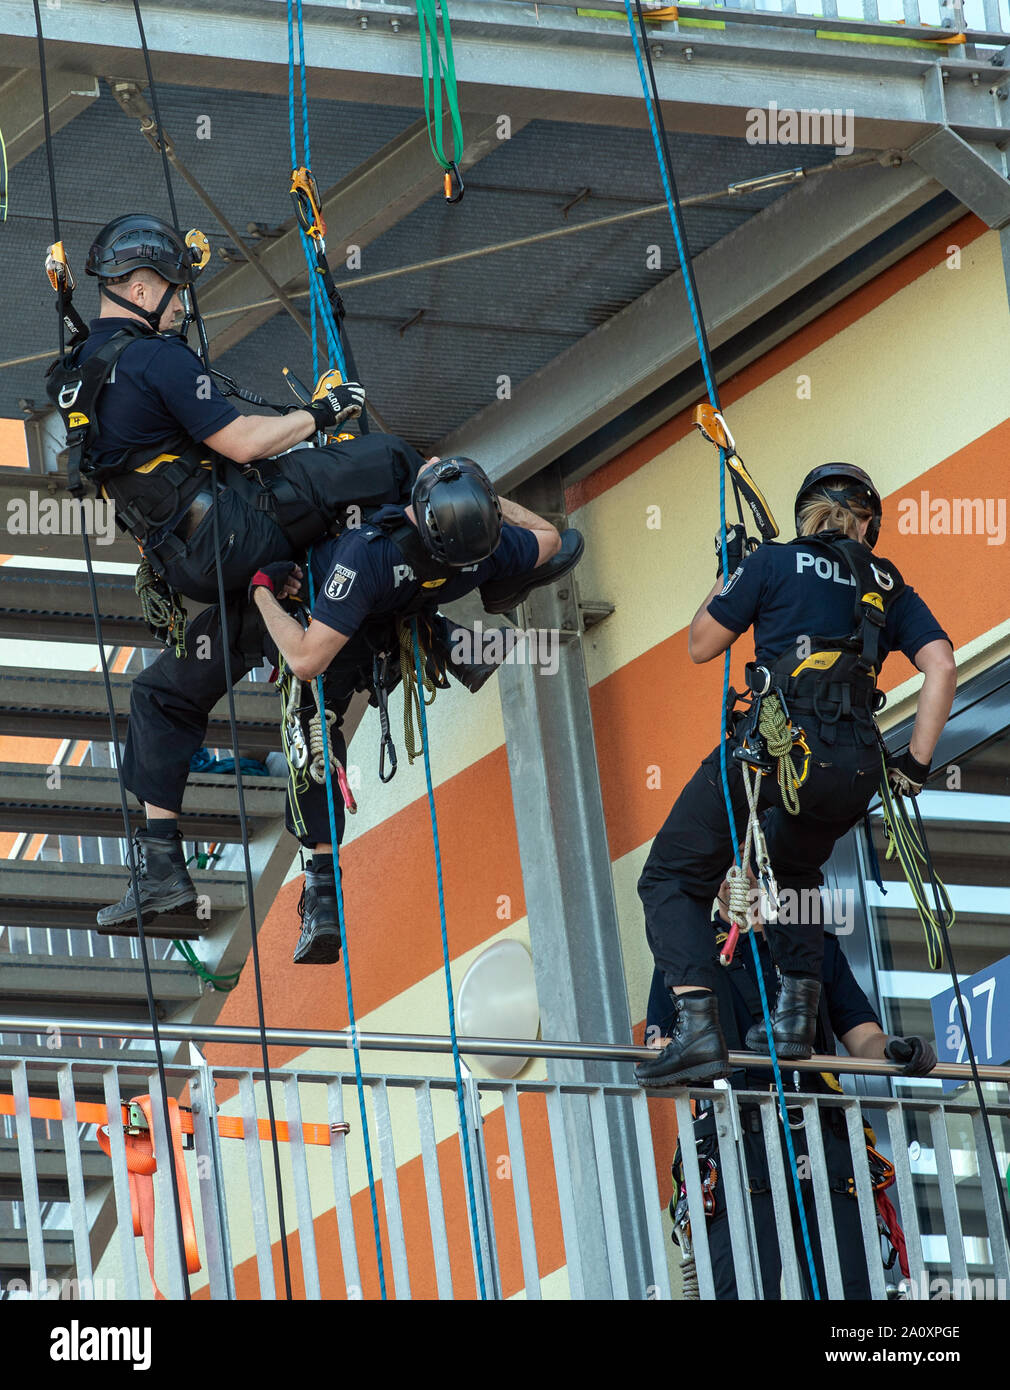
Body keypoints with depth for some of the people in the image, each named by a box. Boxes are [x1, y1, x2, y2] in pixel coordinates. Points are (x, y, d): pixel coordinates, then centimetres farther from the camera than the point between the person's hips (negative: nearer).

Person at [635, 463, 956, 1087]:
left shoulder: (775, 562, 9)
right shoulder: (889, 587, 18)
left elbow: (701, 645, 14)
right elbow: (943, 666, 5)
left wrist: (732, 576, 28)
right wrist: (916, 764, 10)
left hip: (774, 743, -5)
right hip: (854, 771, 5)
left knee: (672, 878, 2)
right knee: (796, 873, 34)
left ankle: (698, 1024, -18)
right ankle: (797, 1015, 21)